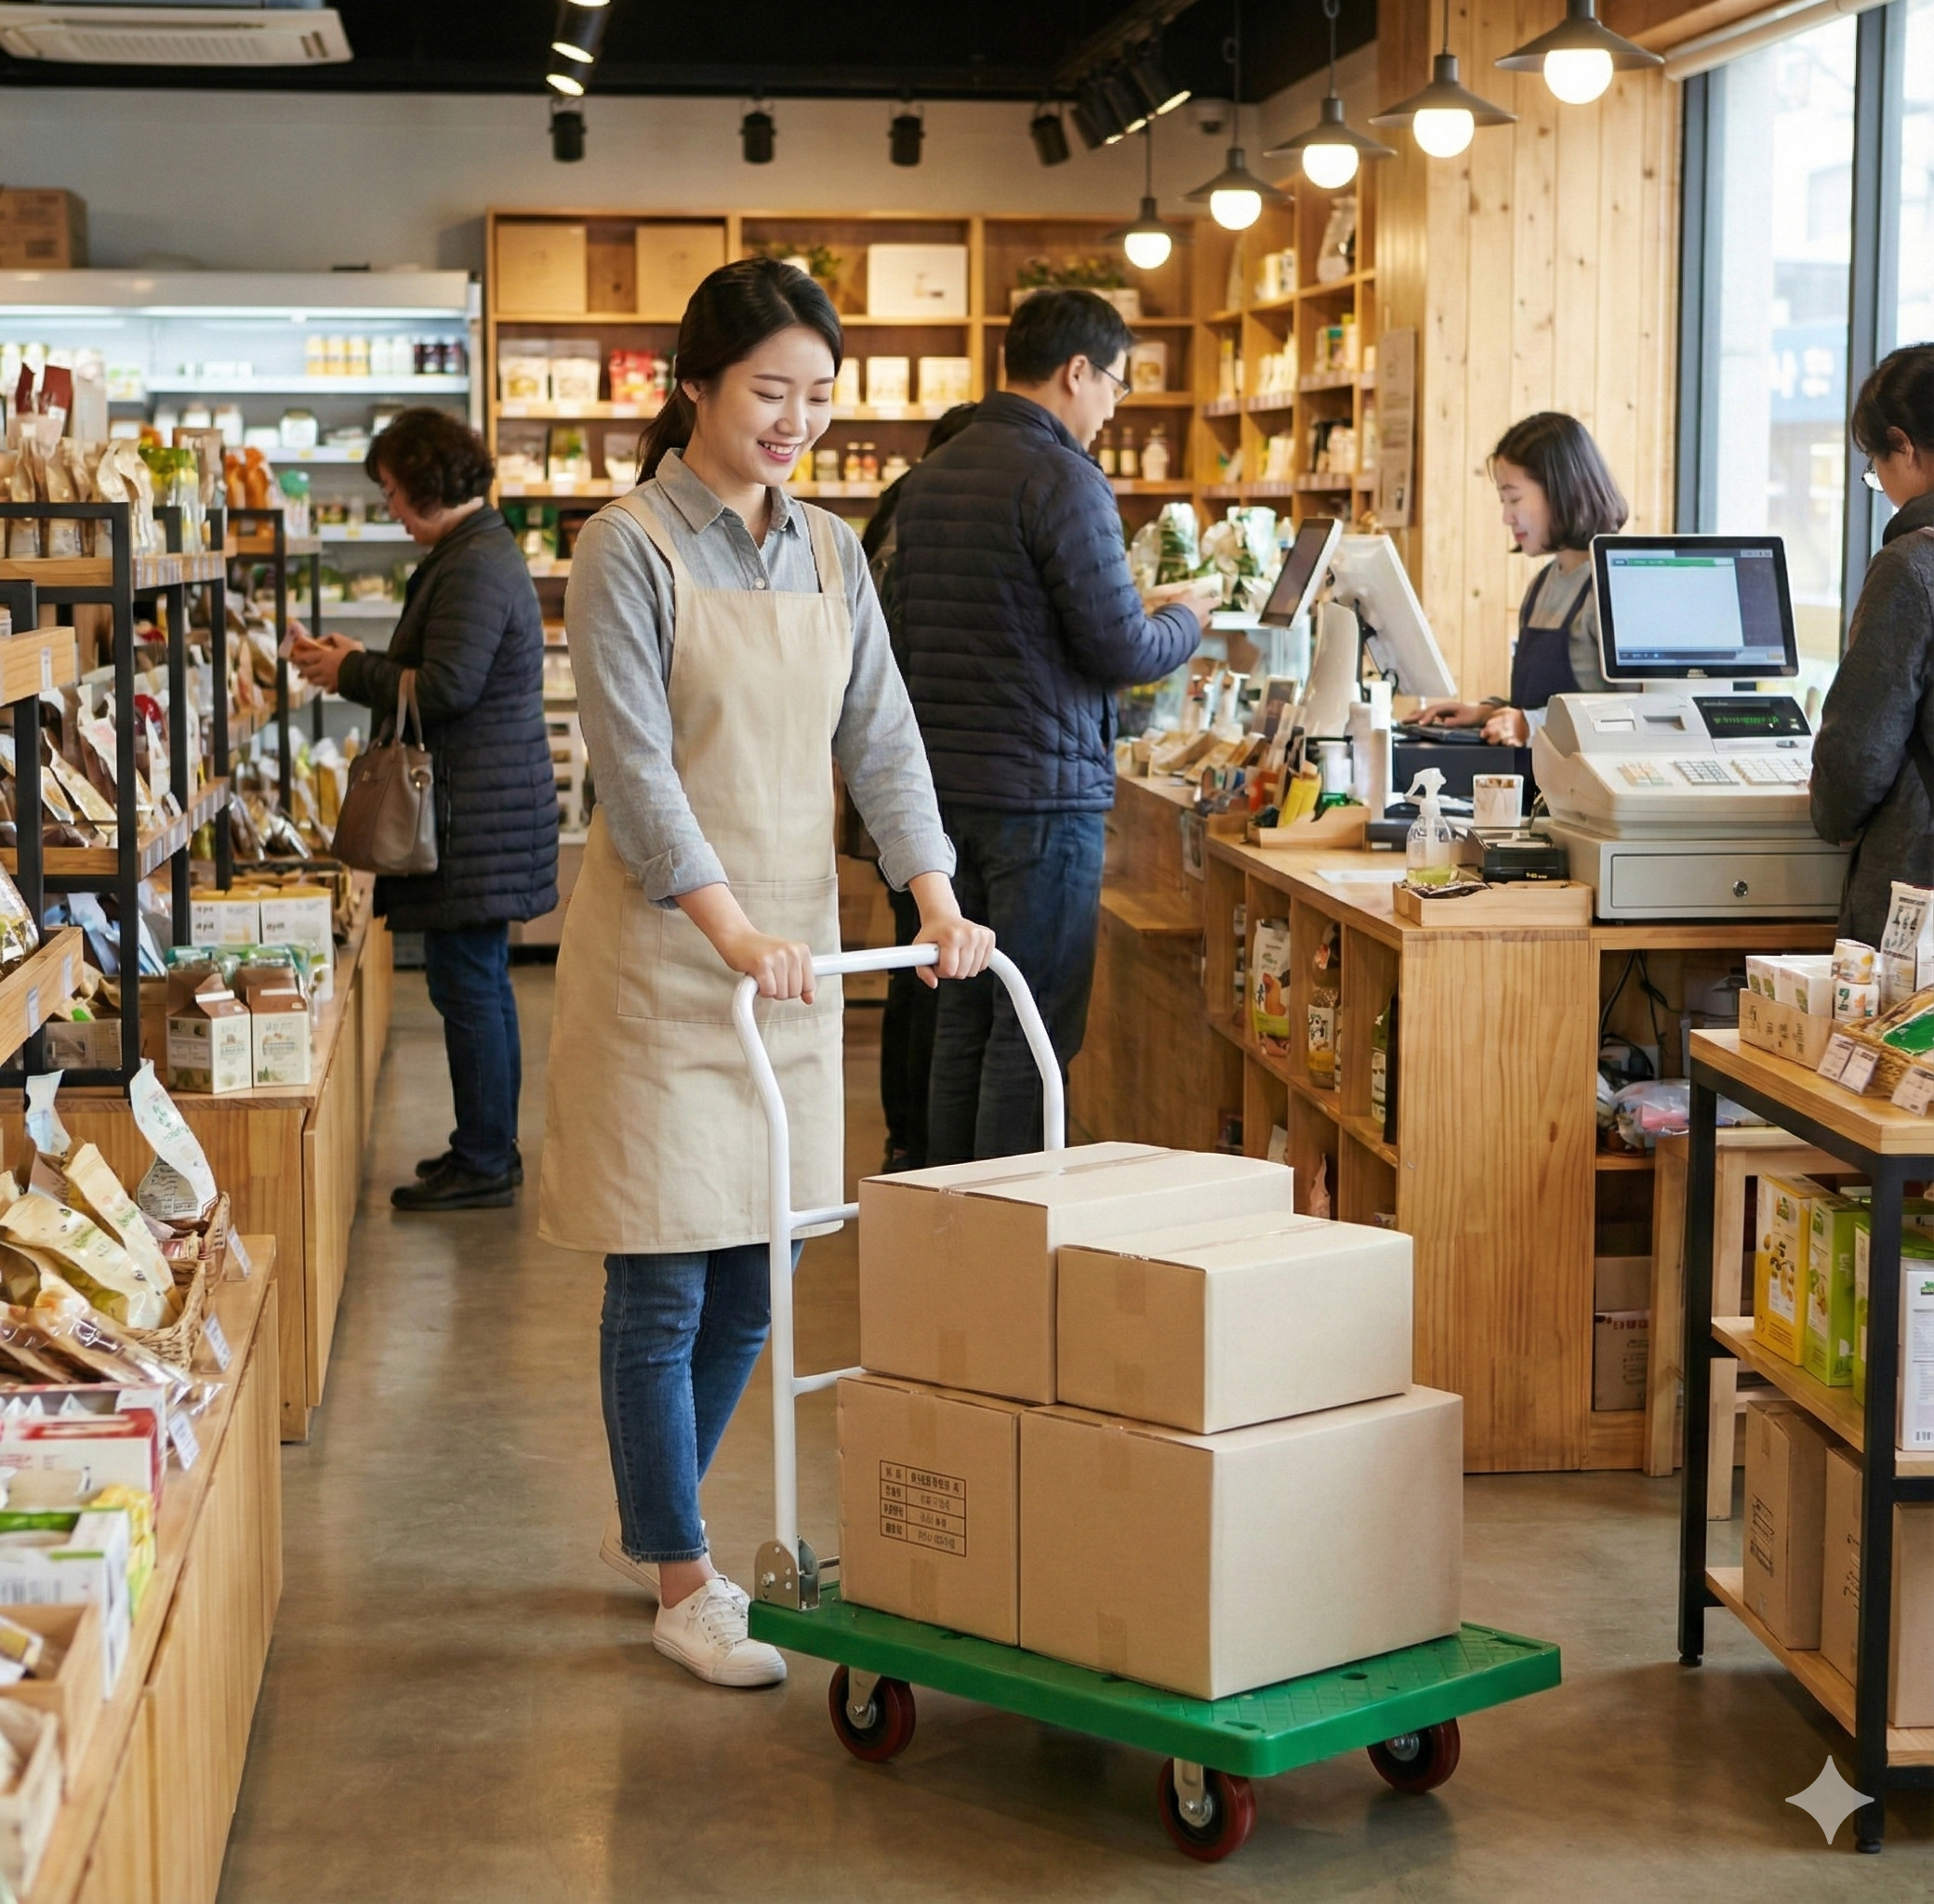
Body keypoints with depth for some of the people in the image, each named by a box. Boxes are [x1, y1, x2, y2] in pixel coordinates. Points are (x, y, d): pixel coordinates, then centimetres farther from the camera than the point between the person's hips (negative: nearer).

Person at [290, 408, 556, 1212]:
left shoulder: (475, 568, -18)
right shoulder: (478, 553, 16)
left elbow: (446, 688, -23)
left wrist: (351, 673, -10)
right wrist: (361, 665, 12)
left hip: (476, 807, -11)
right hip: (484, 800, 11)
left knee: (467, 979, -6)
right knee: (477, 978, 16)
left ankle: (483, 1164, 0)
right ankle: (488, 1148, 24)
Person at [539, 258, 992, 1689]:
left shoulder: (830, 552, 10)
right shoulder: (629, 549, -9)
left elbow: (880, 738, 6)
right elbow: (635, 769, -16)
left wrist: (937, 900, -8)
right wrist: (733, 931, -27)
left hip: (794, 941, 6)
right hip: (662, 947, -6)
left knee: (754, 1276, 12)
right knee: (663, 1285, -1)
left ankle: (651, 1523, 30)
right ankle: (683, 1584, 9)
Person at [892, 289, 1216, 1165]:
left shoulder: (928, 476, 11)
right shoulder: (1063, 480, -15)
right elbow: (1122, 651, -17)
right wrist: (1185, 617, 5)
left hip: (947, 782, 8)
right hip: (1041, 791, -8)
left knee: (963, 1020, 13)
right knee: (1033, 1033, -2)